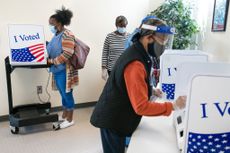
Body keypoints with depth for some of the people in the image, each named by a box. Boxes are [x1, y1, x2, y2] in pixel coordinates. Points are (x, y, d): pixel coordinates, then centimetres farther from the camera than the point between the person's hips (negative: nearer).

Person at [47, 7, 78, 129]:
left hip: (64, 71, -8)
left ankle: (69, 120, 15)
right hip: (57, 71, 8)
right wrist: (47, 58, 5)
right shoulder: (56, 35, 13)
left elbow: (67, 54, -22)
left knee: (67, 95, 2)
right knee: (63, 94, 17)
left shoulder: (67, 35, -14)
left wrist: (51, 61, -18)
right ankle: (64, 116, 31)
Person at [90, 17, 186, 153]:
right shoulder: (135, 64, -29)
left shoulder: (137, 52, 2)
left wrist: (151, 90, 1)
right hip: (112, 121, -9)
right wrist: (174, 106, -25)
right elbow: (141, 106, -30)